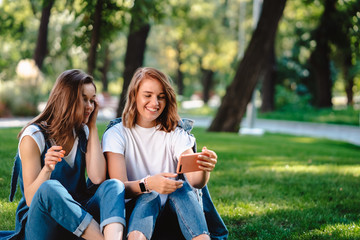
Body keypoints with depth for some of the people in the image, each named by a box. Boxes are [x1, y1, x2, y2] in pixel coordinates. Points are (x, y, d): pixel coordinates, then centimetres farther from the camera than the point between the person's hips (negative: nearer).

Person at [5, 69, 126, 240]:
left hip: (76, 216, 5)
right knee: (50, 188, -37)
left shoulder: (84, 133, 10)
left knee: (114, 185, -25)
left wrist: (93, 127, -1)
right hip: (38, 223, -4)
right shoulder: (34, 136, -6)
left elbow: (98, 178, -9)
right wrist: (47, 169, -31)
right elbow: (31, 200, -11)